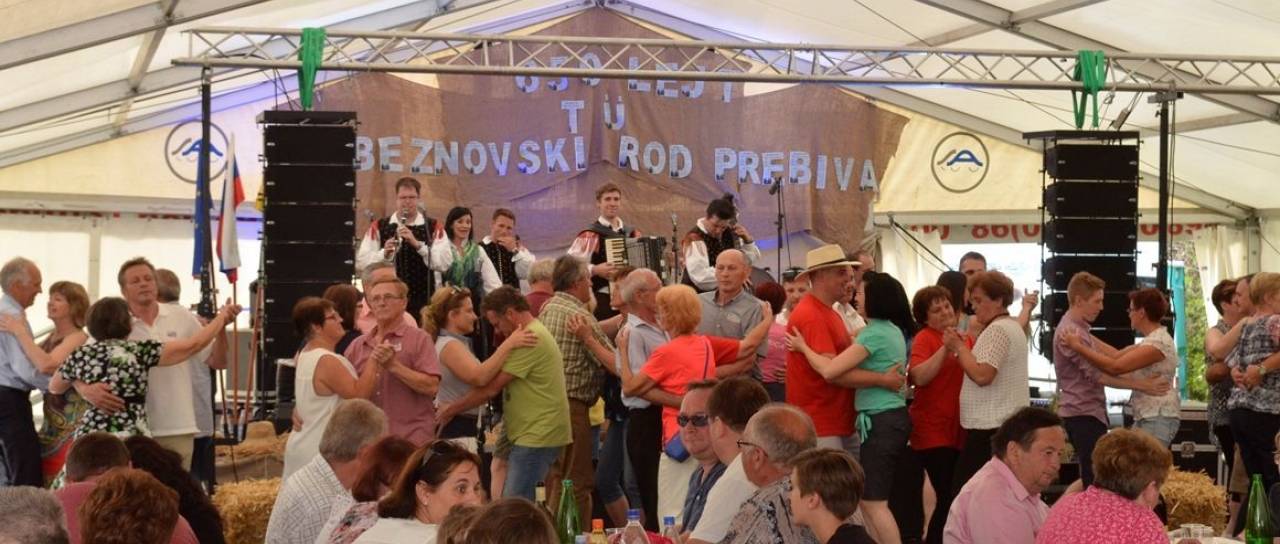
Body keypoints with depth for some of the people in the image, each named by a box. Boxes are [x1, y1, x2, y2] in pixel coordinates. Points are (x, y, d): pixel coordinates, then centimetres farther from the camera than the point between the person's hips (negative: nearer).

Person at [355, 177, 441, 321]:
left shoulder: (433, 228, 4)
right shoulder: (378, 227, 7)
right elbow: (360, 262, 0)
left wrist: (417, 244, -19)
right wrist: (384, 253, -17)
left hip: (422, 300, 0)